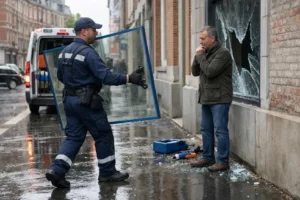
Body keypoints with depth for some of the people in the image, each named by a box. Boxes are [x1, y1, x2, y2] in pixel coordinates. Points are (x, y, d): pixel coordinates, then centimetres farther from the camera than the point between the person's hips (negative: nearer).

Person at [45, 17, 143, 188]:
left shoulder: (65, 51, 10)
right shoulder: (88, 52, -17)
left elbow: (60, 76, 21)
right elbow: (106, 77, -24)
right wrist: (129, 79, -23)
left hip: (70, 99, 8)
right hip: (87, 101, -8)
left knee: (74, 137, 10)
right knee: (104, 135, 7)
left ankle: (57, 170, -4)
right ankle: (107, 172, 17)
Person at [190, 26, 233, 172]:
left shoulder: (222, 53, -13)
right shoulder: (206, 53, 15)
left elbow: (210, 71, -22)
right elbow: (195, 72, 13)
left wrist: (200, 56, -10)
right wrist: (197, 57, -2)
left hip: (219, 99, -9)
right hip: (207, 99, 9)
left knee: (220, 130, -6)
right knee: (206, 129, 13)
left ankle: (223, 161, -2)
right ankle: (208, 158, 22)